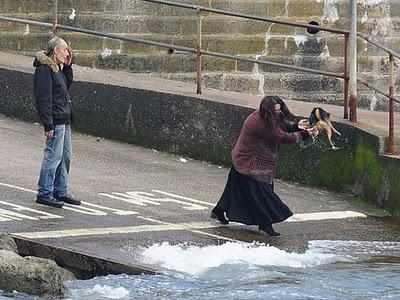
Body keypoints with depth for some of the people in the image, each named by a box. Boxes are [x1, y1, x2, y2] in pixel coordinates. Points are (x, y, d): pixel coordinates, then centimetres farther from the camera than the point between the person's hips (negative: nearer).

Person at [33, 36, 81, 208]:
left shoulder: (56, 67, 15)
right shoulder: (44, 69, -15)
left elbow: (67, 84, 29)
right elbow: (44, 98, -19)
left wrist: (68, 66, 15)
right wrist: (48, 125, -22)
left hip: (65, 119, 10)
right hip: (55, 120, -10)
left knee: (65, 157, 14)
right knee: (54, 156, -8)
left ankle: (61, 192, 22)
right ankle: (44, 194, -2)